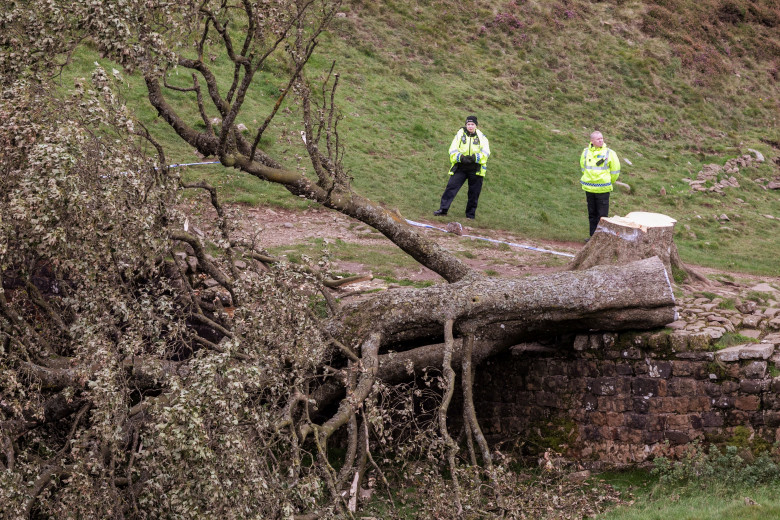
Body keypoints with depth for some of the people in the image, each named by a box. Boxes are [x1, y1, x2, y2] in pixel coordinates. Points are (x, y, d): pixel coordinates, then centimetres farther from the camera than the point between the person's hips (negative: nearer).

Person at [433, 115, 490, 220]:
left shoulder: (481, 137, 4)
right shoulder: (460, 135, 4)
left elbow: (486, 152, -5)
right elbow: (452, 150, 0)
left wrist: (475, 157, -22)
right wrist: (461, 157, -20)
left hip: (476, 169, 0)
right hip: (460, 167, 0)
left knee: (474, 193, 5)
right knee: (451, 187, -9)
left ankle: (470, 214, 16)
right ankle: (443, 209, -5)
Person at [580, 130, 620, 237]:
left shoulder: (609, 153, -6)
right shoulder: (586, 153, 4)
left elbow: (615, 170, 4)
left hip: (603, 189, -4)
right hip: (589, 188, 4)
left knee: (602, 215, -4)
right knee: (592, 214, 12)